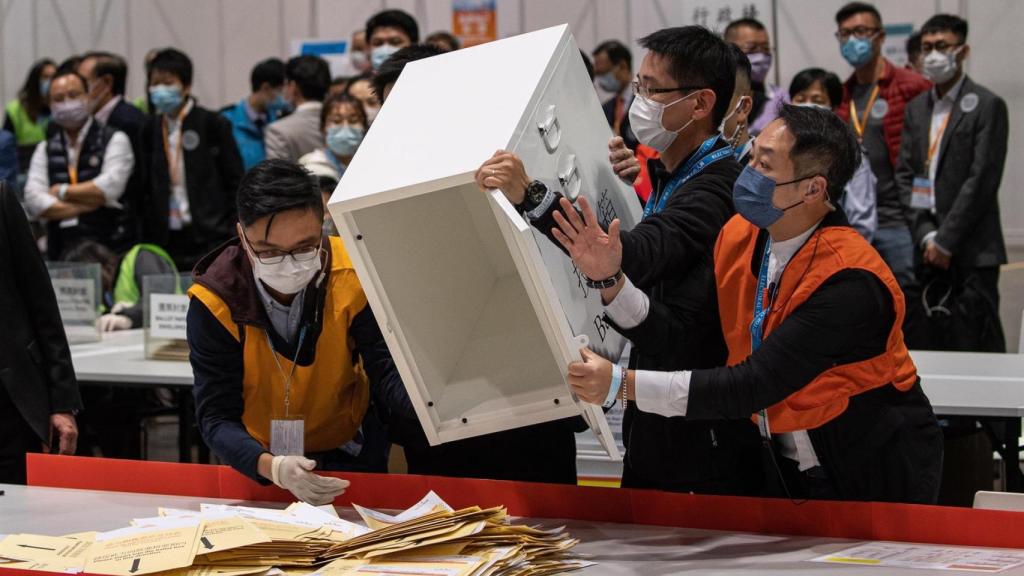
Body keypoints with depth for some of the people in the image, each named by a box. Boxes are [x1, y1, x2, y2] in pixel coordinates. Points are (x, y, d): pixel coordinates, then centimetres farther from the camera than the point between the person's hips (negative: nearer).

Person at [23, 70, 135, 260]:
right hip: (60, 250, 3)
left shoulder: (114, 140, 5)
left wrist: (61, 192, 0)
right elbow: (33, 201, 2)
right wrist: (81, 206, -8)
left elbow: (110, 187, -10)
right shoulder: (45, 149, 15)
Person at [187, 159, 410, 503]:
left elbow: (387, 374, -19)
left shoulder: (353, 278, -19)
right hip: (257, 459, -1)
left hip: (347, 455, 2)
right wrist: (272, 467, -41)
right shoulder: (214, 303, -21)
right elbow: (216, 416, -21)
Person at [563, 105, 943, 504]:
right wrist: (608, 278, -14)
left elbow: (755, 384, -30)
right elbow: (683, 332, 0)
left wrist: (622, 383, -34)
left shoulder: (849, 280, -26)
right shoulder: (738, 236, -1)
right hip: (789, 472, 6)